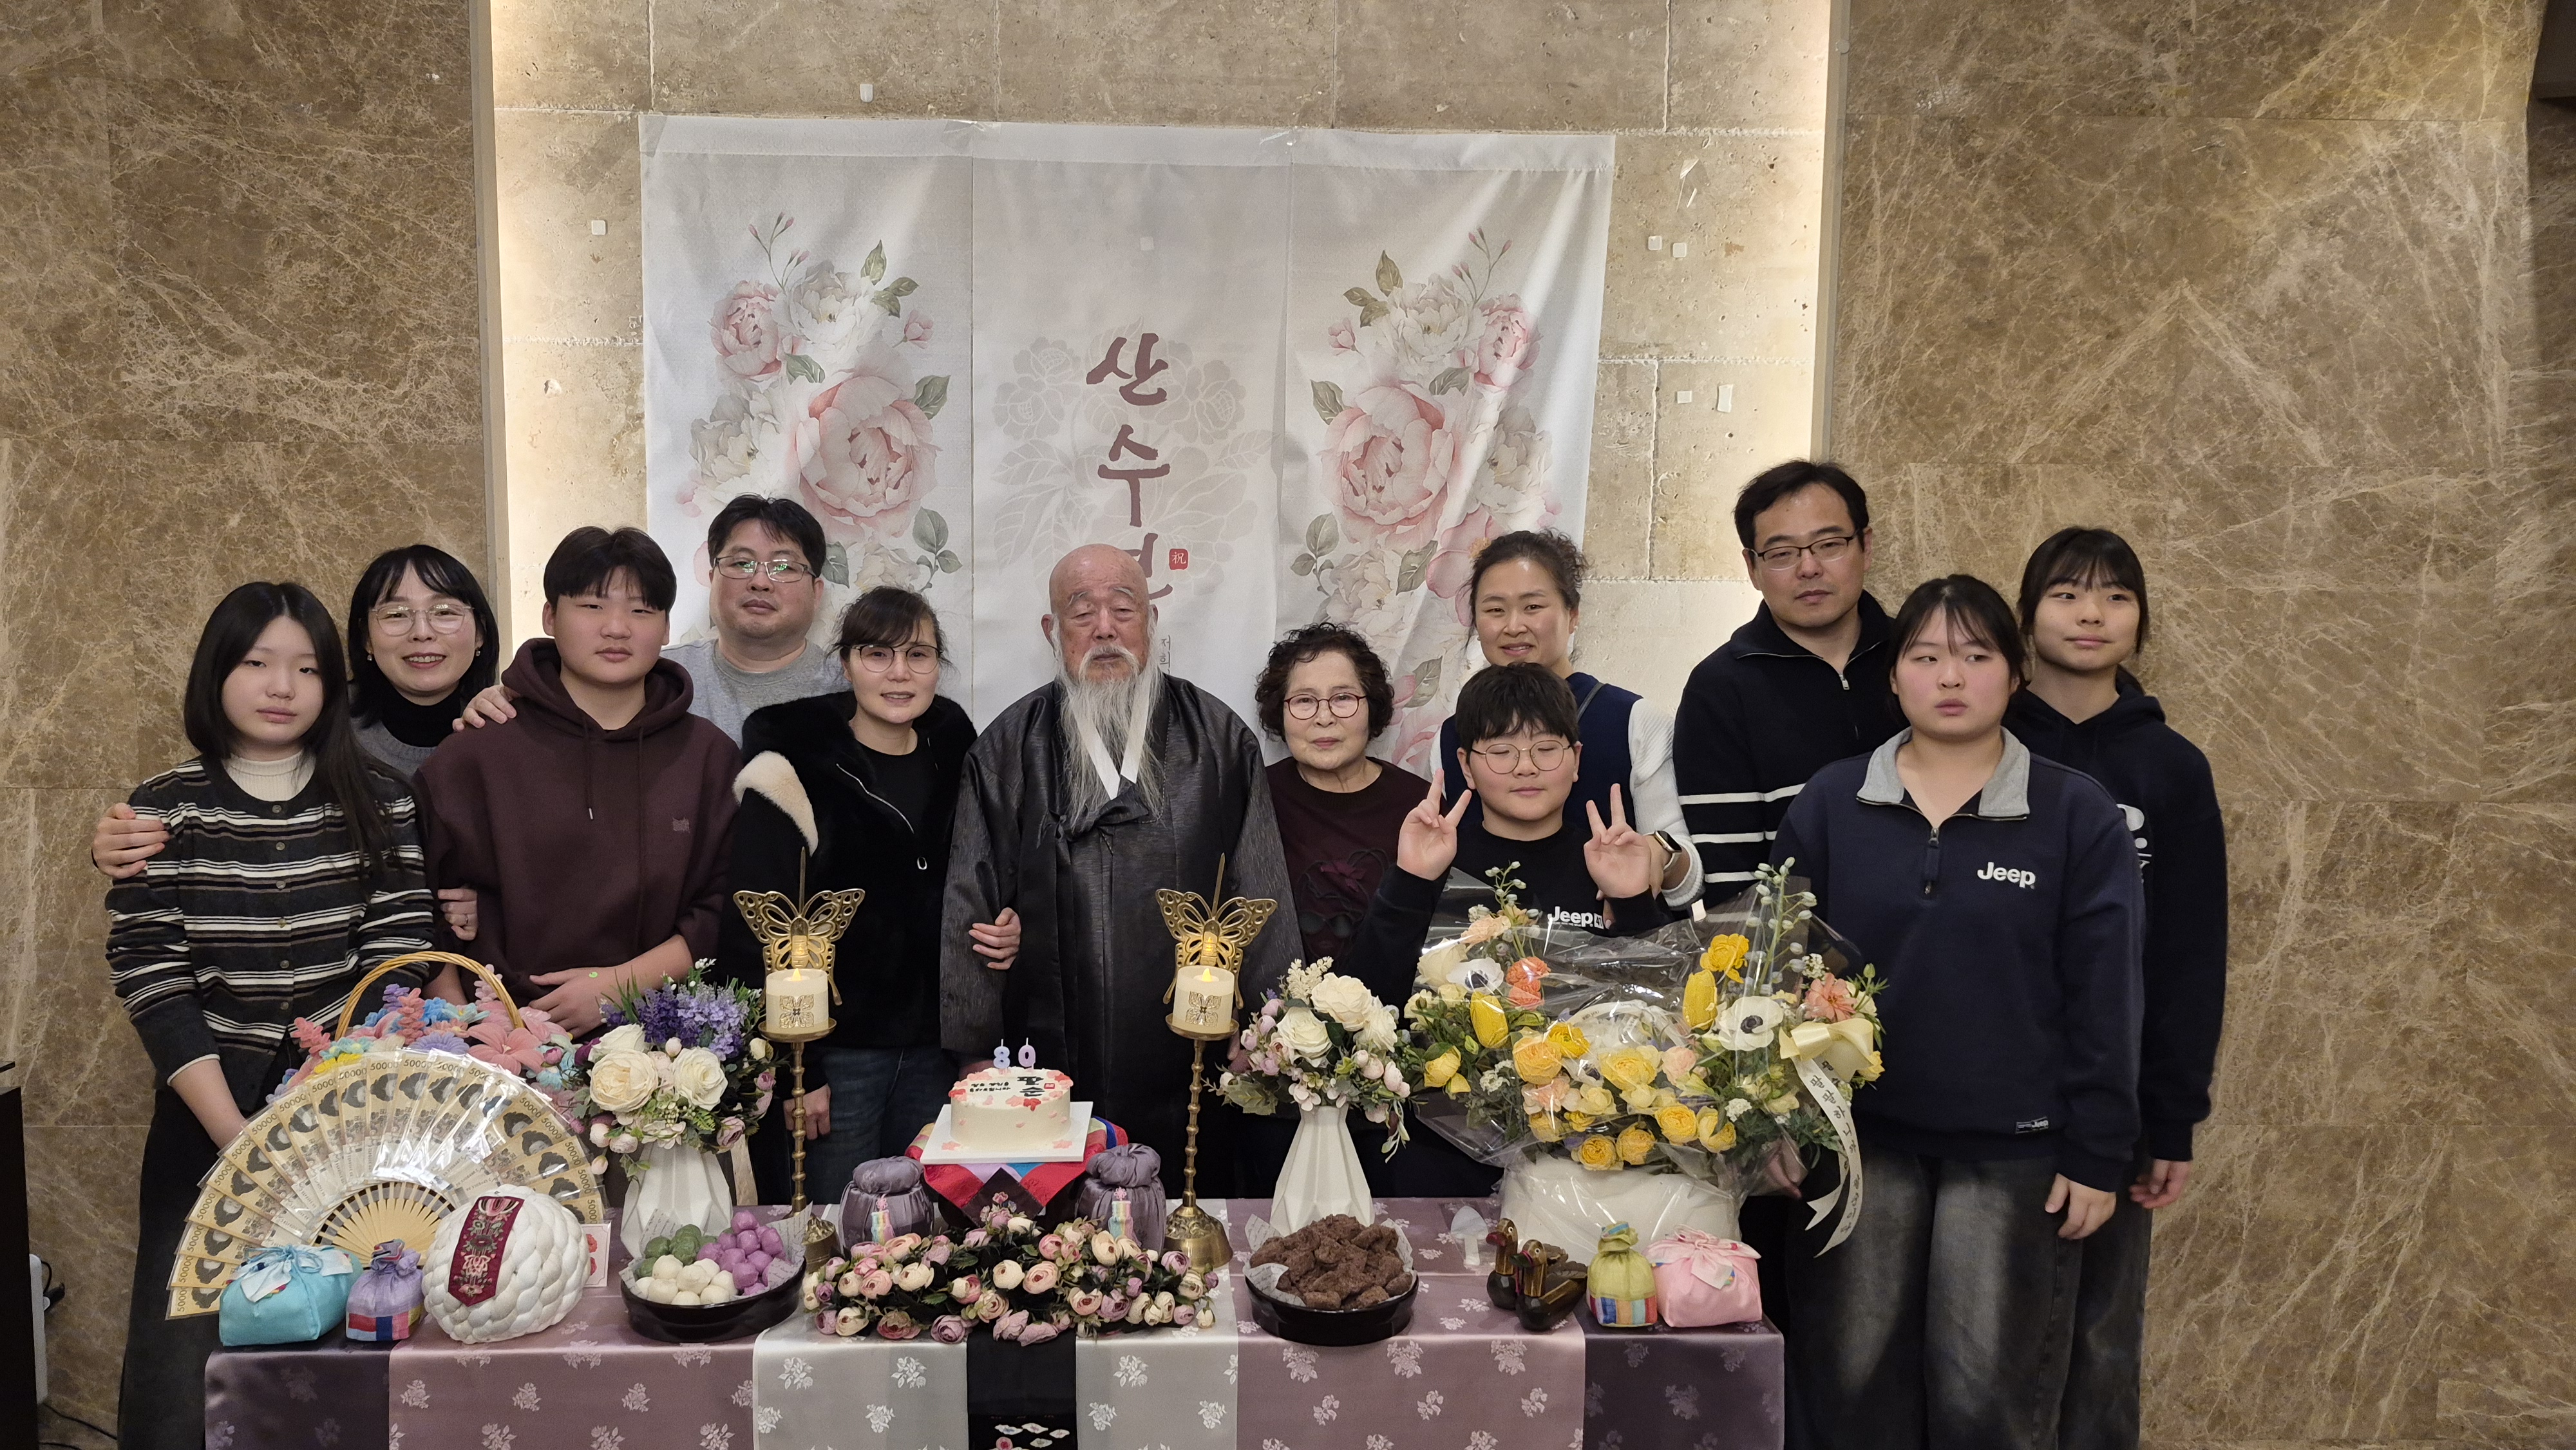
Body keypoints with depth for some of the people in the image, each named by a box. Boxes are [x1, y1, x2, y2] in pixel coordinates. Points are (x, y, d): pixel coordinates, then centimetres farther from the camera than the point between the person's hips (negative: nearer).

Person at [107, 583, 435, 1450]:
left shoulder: (378, 805, 1)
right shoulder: (163, 813, -1)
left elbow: (397, 961, -3)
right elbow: (149, 982, -7)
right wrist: (236, 1131, -16)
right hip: (208, 1121, 0)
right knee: (185, 1362, 1)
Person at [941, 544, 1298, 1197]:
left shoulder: (1218, 739, 5)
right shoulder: (1008, 751, 4)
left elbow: (1262, 900, 4)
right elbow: (969, 912, 4)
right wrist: (976, 1052, 1)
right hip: (1054, 1079, 0)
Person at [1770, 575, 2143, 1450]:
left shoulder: (2078, 816, -2)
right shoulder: (1829, 803, 1)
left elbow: (2103, 998, -2)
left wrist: (2098, 1153, -5)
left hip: (2015, 1150, -1)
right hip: (1861, 1138, 2)